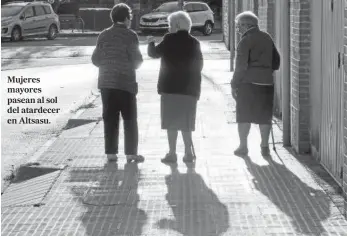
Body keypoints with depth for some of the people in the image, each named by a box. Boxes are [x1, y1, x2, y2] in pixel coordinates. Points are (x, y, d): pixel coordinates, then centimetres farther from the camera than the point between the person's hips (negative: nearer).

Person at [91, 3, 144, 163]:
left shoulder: (104, 35, 4)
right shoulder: (130, 35, -8)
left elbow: (95, 59, 4)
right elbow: (137, 60, -9)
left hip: (106, 82, 4)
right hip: (126, 82, -4)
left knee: (110, 118, 8)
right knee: (130, 119, 6)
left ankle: (111, 153, 7)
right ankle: (131, 153, 5)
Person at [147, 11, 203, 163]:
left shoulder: (170, 40, -7)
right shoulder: (194, 43, 7)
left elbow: (154, 53, -3)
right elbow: (199, 66, 12)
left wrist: (151, 43, 17)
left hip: (171, 87, -4)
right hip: (189, 88, 4)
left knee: (171, 121, 0)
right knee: (186, 122, 11)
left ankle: (172, 153, -2)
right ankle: (188, 152, 6)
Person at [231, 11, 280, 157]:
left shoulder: (245, 41, -8)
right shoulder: (267, 38, 11)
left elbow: (241, 65, -12)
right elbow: (276, 62, 16)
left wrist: (234, 84, -6)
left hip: (248, 83, -5)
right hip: (266, 82, 5)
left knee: (244, 116, 3)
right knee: (264, 117, 9)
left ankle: (243, 146, 4)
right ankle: (265, 146, 9)